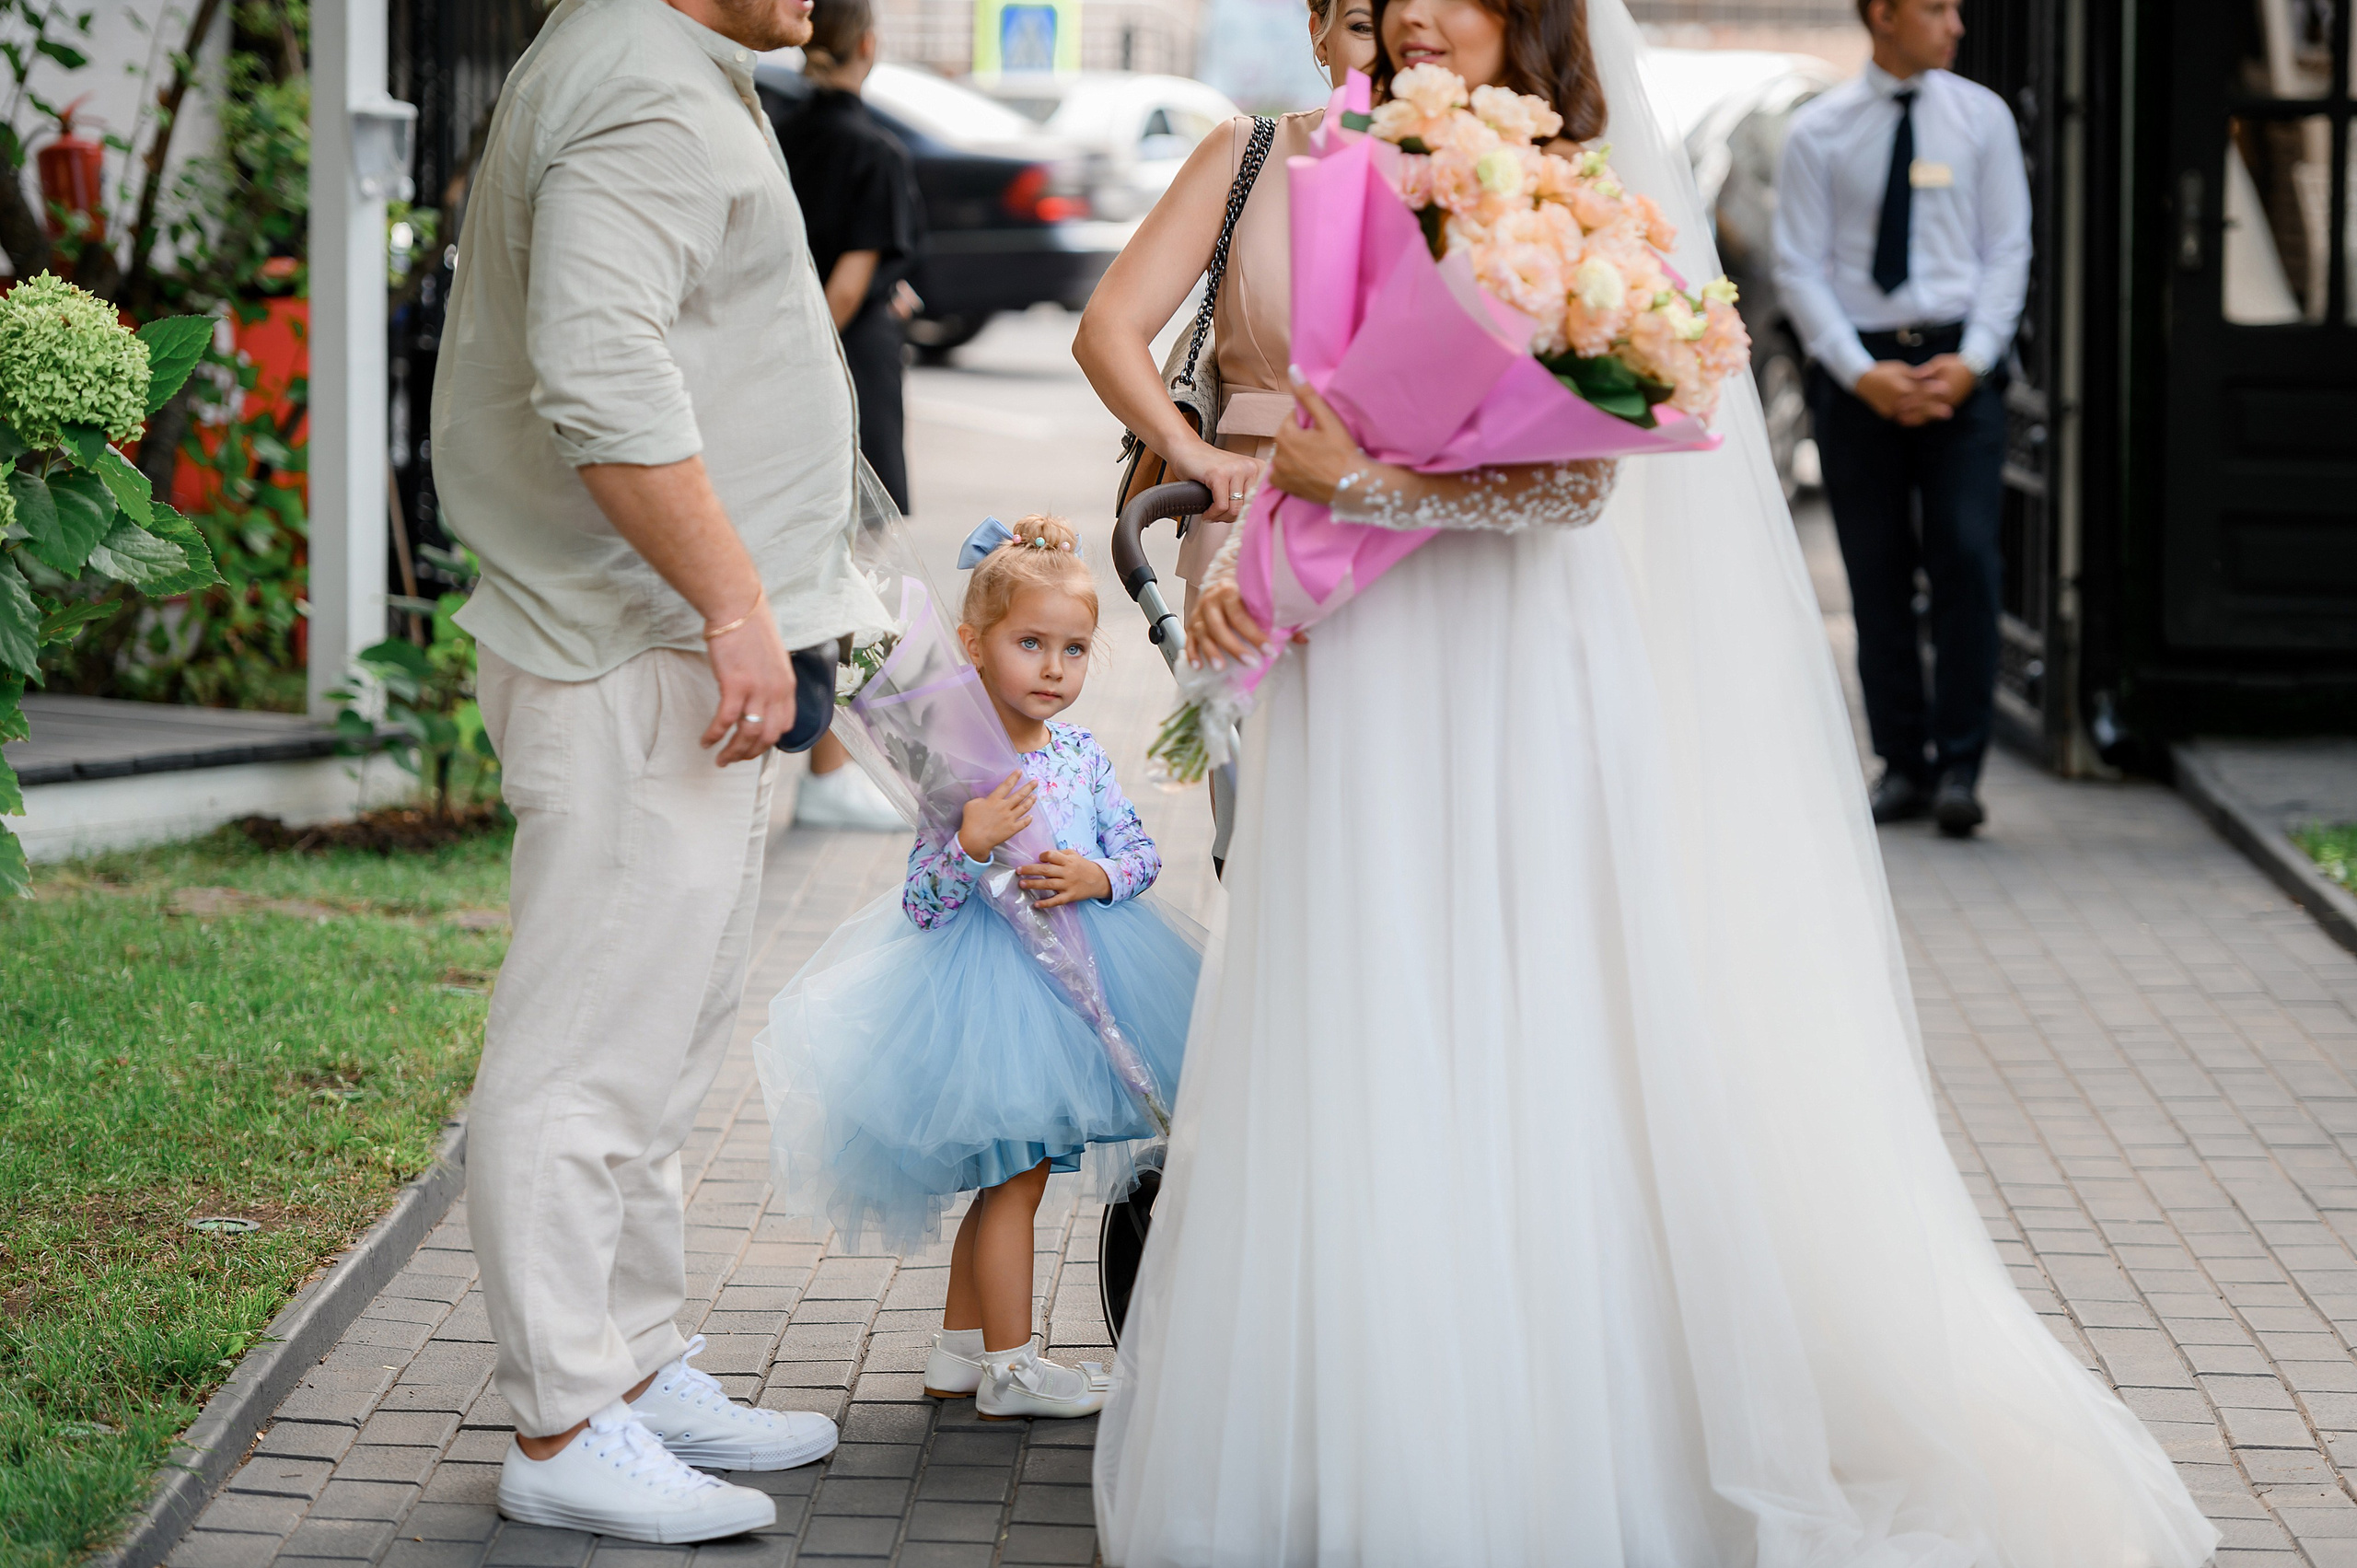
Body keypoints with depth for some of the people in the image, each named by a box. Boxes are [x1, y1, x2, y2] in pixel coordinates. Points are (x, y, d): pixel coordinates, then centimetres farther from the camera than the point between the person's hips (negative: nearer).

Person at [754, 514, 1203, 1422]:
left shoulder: (1082, 754, 1)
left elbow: (1142, 850, 5)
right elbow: (922, 904, -16)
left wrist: (1095, 877, -16)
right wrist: (969, 846, -33)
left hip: (1075, 978, 7)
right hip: (987, 982, -7)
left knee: (1004, 1176, 16)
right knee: (1017, 1175, -1)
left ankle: (959, 1347, 29)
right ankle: (1009, 1369, 9)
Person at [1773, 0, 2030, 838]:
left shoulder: (1982, 117, 5)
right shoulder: (1818, 131, 2)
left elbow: (2007, 250, 4)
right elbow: (1800, 265, 0)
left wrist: (1971, 360, -9)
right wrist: (1862, 373, -11)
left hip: (1960, 365, 0)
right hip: (1857, 367, 0)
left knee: (1968, 558, -10)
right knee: (1876, 575, 4)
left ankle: (1959, 766, -4)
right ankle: (1902, 764, 12)